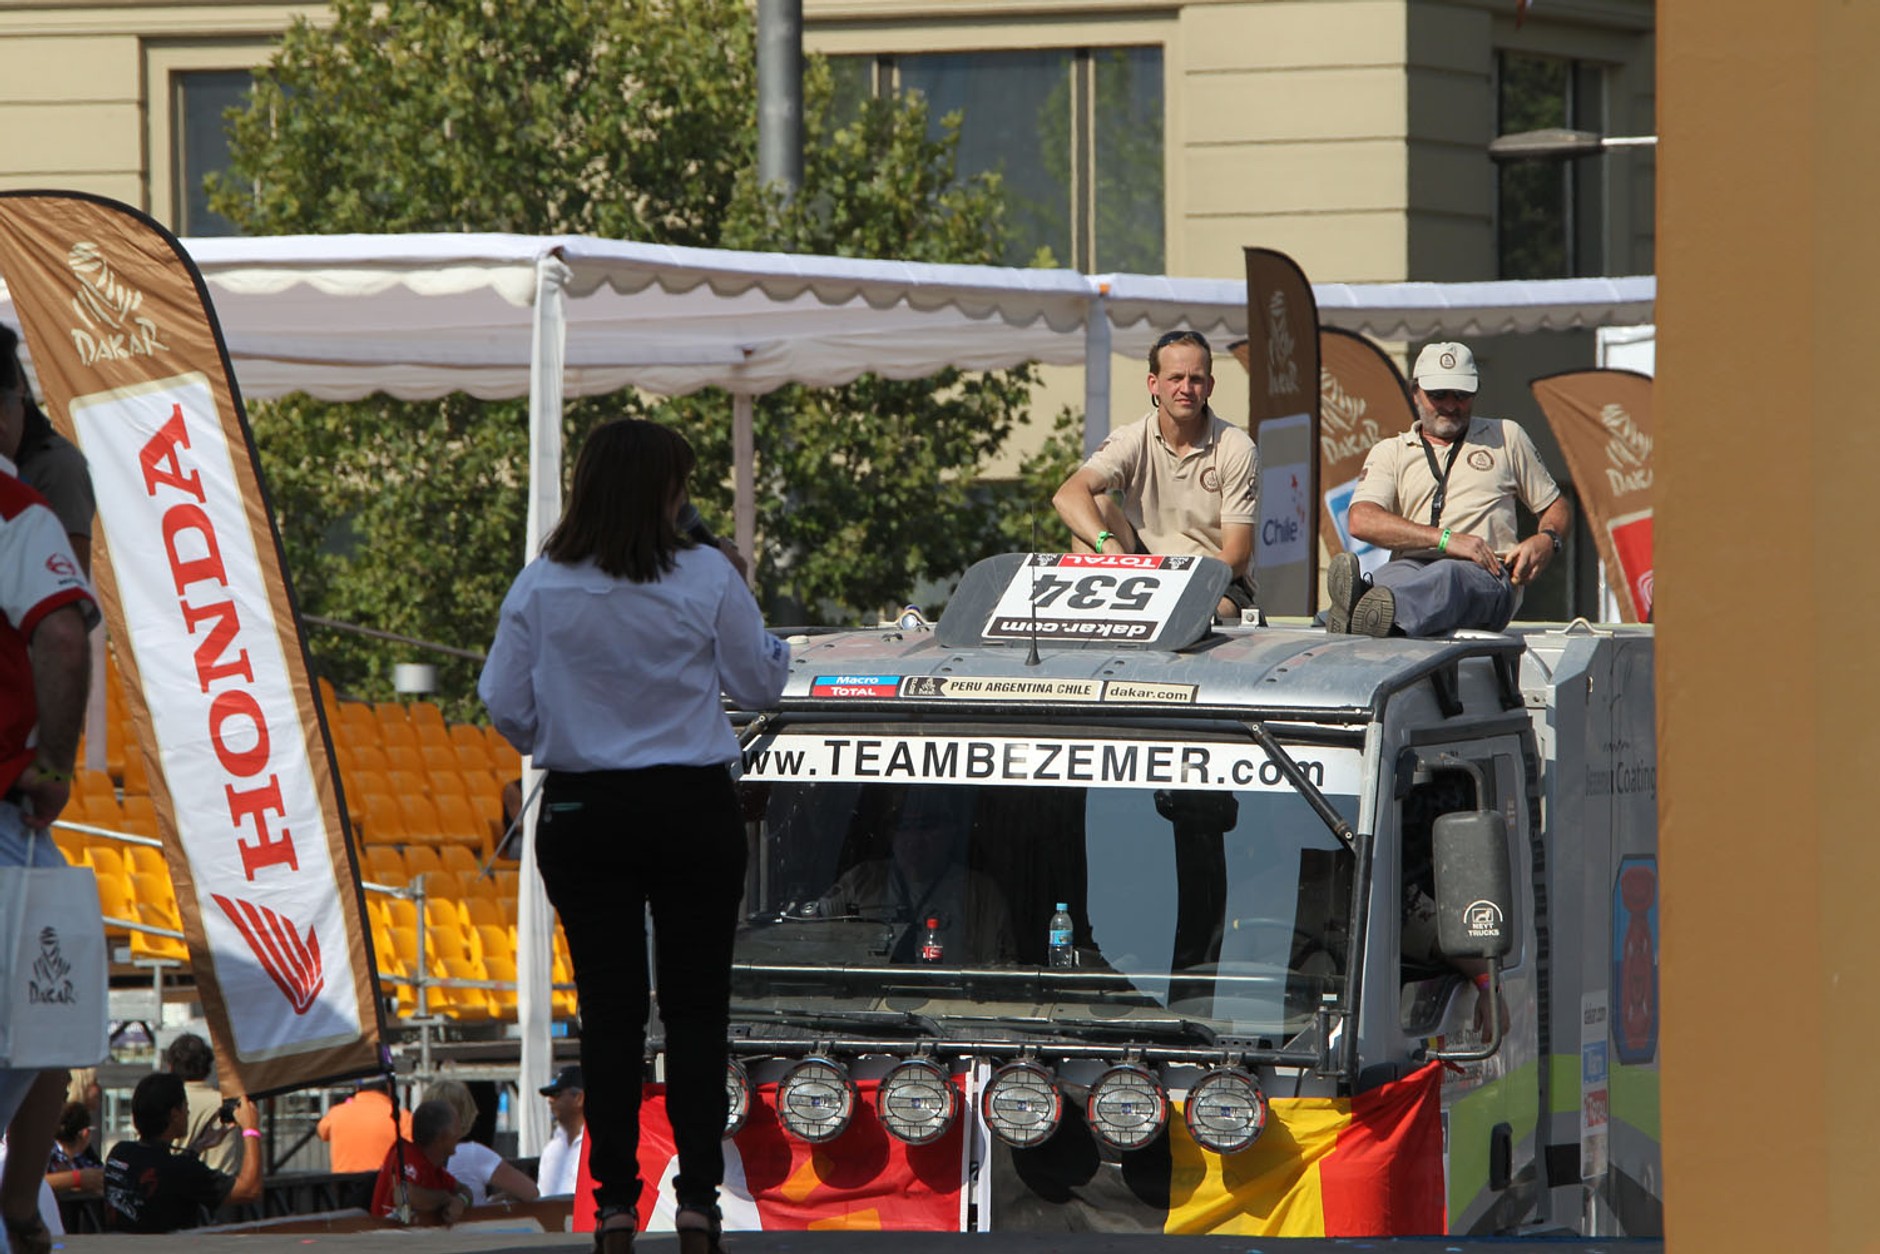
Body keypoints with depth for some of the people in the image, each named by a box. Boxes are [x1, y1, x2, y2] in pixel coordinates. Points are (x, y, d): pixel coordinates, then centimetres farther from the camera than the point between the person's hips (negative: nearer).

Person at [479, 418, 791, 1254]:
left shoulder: (540, 587, -5)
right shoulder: (707, 579, -10)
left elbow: (505, 707, 0)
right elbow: (760, 686, 0)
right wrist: (745, 607, 14)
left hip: (582, 809, 1)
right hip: (693, 807, -1)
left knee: (608, 1006, 6)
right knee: (696, 1004, 5)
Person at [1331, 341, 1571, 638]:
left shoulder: (1506, 437, 26)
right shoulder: (1390, 452, 21)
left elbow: (1557, 507, 30)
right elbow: (1362, 520, 2)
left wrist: (1546, 541, 4)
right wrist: (1446, 540, -10)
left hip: (1485, 574, -2)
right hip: (1413, 566, 2)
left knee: (1448, 575, -41)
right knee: (1392, 577, -38)